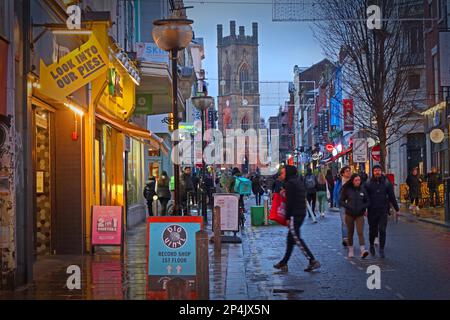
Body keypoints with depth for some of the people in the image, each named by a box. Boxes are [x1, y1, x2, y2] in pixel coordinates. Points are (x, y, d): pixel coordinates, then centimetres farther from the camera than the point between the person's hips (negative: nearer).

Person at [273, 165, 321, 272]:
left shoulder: (290, 183, -11)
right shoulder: (299, 181, 17)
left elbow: (290, 201, -15)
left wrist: (288, 217, -12)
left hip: (294, 214, -10)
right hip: (302, 212, 10)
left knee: (297, 239, -8)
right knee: (290, 238, 13)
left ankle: (313, 261, -12)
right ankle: (284, 263, 18)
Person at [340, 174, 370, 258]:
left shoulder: (363, 190, -1)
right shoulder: (347, 190, -6)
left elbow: (367, 202, 7)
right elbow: (341, 201, -2)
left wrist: (362, 207, -12)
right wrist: (348, 206, -17)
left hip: (360, 215, 0)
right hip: (349, 214, 0)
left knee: (360, 232, -13)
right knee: (350, 233, 10)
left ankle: (363, 250, -21)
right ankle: (351, 250, 21)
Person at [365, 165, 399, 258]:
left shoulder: (386, 182, 2)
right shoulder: (368, 183, 0)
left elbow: (392, 196, 6)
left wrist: (396, 208, 6)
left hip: (383, 211, 0)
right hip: (372, 211, 0)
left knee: (382, 230, -5)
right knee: (372, 230, 11)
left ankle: (381, 249, 3)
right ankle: (371, 245, 35)